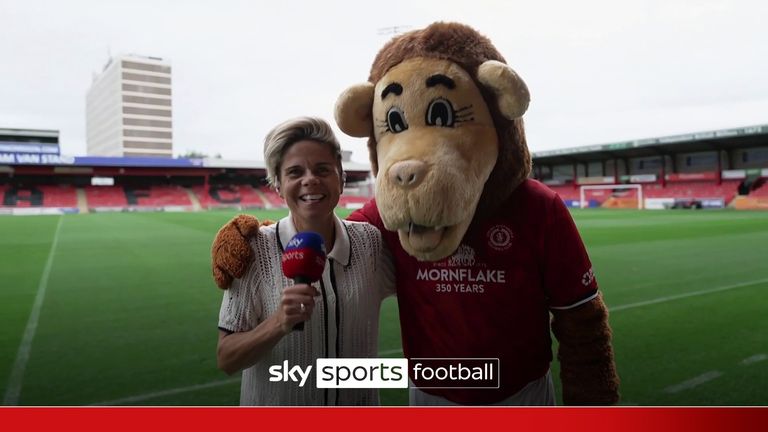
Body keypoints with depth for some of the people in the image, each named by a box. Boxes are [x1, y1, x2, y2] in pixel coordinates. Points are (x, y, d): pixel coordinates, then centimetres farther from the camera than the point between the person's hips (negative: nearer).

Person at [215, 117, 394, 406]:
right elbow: (226, 360, -14)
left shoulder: (371, 242, -10)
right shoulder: (255, 249, -17)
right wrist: (279, 323, -32)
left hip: (359, 403, 3)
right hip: (276, 404, -2)